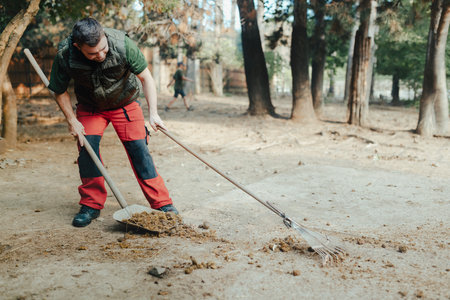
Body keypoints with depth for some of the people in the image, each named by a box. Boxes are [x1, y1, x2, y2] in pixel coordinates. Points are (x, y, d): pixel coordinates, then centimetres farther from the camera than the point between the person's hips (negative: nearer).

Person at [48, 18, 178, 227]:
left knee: (138, 149, -9)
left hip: (125, 104, -1)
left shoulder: (122, 45, -31)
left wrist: (153, 113, -22)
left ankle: (162, 204, -3)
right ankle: (91, 205, 4)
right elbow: (60, 91, -7)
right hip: (90, 108, 1)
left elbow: (146, 78, -18)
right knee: (87, 147, -14)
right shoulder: (65, 56, -27)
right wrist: (71, 121, -10)